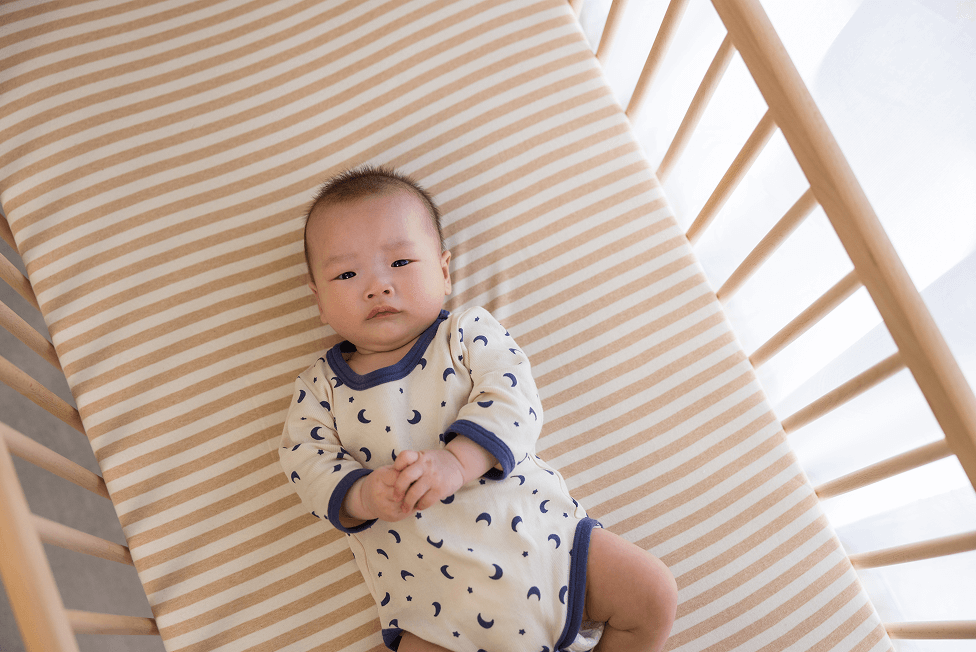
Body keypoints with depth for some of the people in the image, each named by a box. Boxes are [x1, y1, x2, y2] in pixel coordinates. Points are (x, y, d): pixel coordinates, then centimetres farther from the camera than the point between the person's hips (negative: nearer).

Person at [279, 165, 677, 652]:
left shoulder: (467, 333, 2)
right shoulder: (321, 387, 7)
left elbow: (512, 397, -11)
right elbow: (307, 461, -1)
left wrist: (457, 461, -28)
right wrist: (362, 495, -22)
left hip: (539, 537, 0)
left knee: (654, 594, -3)